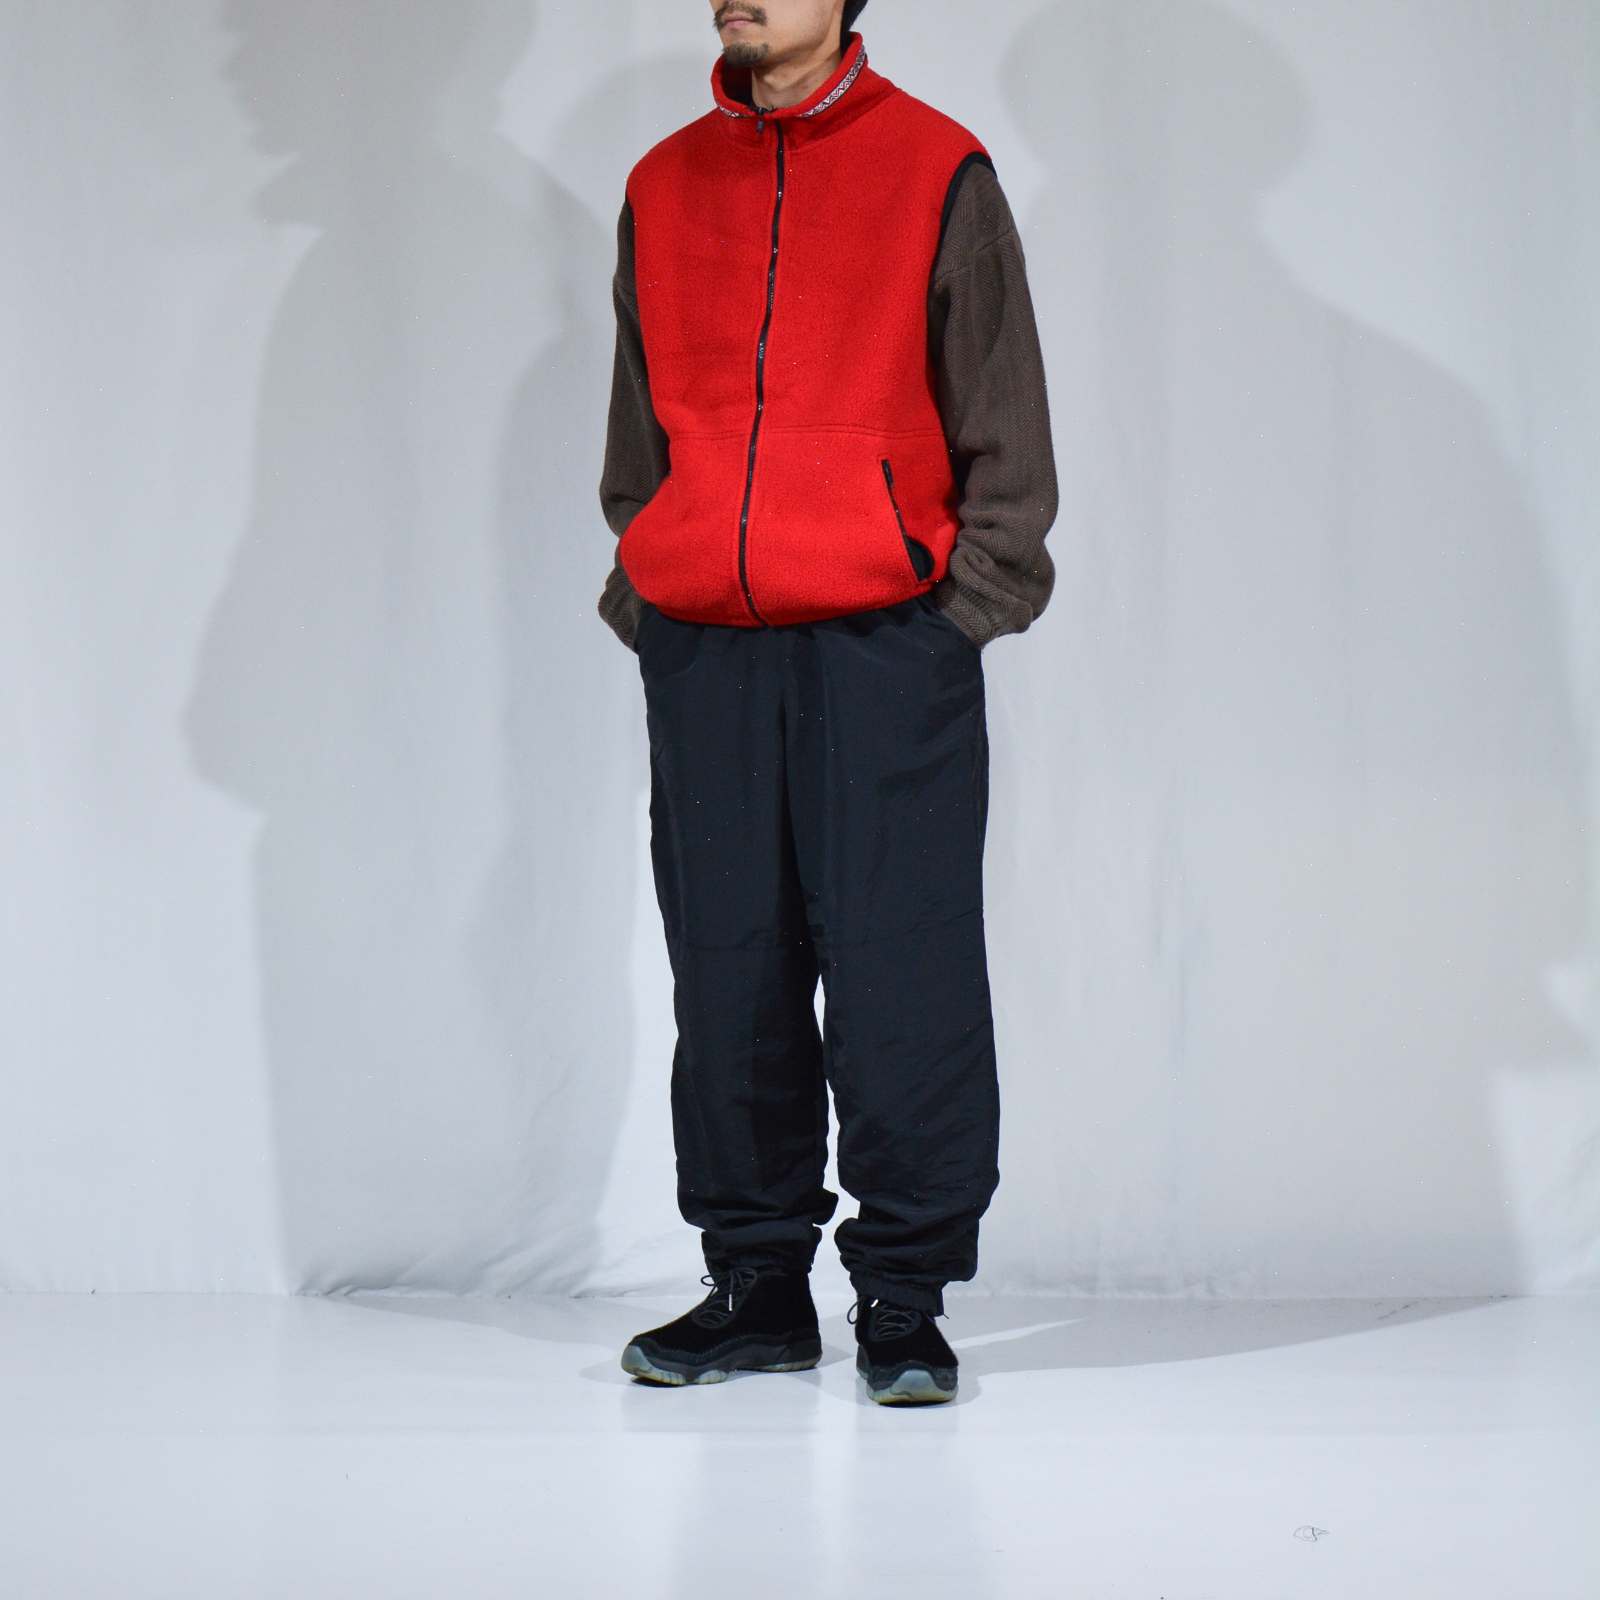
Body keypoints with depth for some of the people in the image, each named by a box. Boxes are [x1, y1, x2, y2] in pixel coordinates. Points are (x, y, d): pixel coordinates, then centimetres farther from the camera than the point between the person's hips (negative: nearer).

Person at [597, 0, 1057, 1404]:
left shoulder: (937, 173, 3)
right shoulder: (664, 187, 15)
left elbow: (1004, 419, 4)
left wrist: (968, 601, -3)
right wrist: (643, 595, 12)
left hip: (887, 644, -4)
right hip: (701, 651, 4)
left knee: (902, 975, -5)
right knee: (729, 978, 5)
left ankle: (904, 1296, 3)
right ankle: (757, 1282, 15)